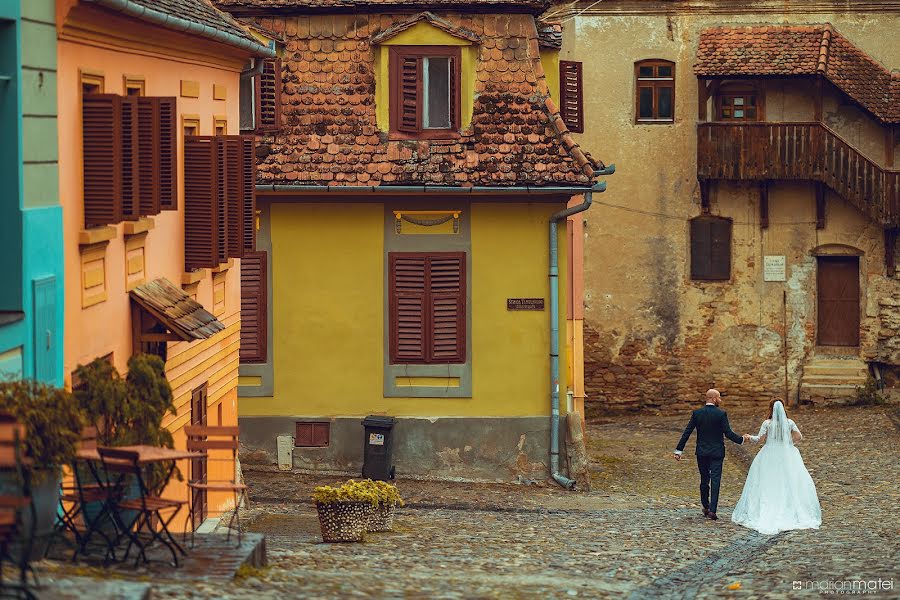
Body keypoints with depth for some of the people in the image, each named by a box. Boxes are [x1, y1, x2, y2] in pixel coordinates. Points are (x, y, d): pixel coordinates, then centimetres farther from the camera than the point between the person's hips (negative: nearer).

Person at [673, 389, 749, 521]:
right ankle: (712, 510, -11)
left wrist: (679, 450, 1)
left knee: (704, 480, 15)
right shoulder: (721, 414, -10)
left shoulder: (697, 413, -1)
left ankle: (706, 507, 24)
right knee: (715, 481, -3)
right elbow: (728, 433, -11)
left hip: (701, 453, 3)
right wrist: (742, 439, 4)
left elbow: (687, 432, -2)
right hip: (717, 453, -3)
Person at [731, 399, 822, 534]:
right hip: (787, 456, 2)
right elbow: (799, 436, 0)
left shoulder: (767, 423, -9)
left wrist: (750, 437, 11)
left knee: (767, 485, 4)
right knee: (789, 484, 5)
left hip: (769, 457, -2)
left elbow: (760, 439, -8)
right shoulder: (789, 423, -2)